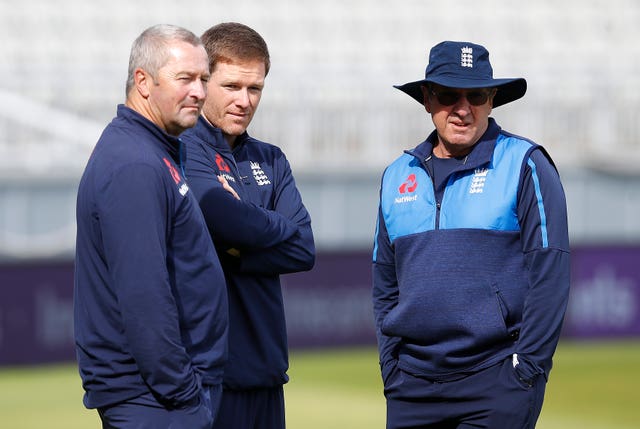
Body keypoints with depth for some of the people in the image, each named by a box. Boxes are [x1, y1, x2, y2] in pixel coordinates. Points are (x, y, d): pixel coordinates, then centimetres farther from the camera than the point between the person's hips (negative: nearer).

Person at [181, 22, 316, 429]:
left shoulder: (271, 161, 16)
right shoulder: (181, 150, -6)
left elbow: (305, 251, 5)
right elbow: (227, 220, -21)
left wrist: (235, 253, -9)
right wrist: (279, 228, 0)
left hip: (265, 364, 7)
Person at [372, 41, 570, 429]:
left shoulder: (525, 166, -1)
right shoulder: (399, 176, 14)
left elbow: (549, 275, -5)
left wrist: (527, 368, -10)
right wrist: (391, 367, 9)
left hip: (497, 381, -4)